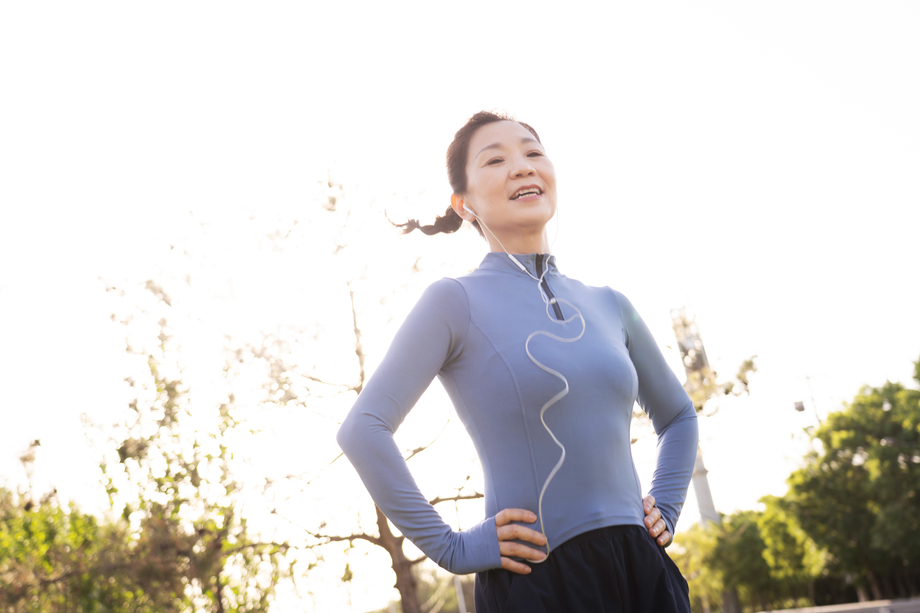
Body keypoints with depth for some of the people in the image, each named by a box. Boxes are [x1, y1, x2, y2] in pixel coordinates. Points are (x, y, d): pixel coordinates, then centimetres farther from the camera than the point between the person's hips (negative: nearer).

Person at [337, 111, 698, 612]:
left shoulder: (608, 305, 9)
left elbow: (676, 416, 24)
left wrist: (664, 512, 11)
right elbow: (363, 429, -15)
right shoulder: (456, 301, -7)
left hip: (642, 569, 5)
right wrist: (450, 548, -14)